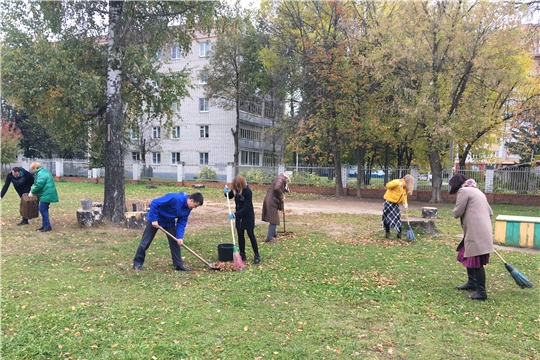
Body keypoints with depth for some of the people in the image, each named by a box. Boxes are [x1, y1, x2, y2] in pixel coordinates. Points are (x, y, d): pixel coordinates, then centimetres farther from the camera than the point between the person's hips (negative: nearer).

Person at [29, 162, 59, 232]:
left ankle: (47, 226, -4)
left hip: (46, 195, -11)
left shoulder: (41, 174, -15)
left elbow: (39, 185, -20)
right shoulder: (43, 172, 18)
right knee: (44, 209, 14)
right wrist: (33, 191, 14)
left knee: (43, 209, -8)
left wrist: (32, 192, -6)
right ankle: (44, 226, 20)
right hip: (47, 194, 11)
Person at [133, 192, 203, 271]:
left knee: (175, 242, 3)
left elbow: (182, 222, -7)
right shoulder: (174, 198, -35)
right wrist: (154, 219, -30)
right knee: (145, 242, -1)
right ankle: (137, 263, 13)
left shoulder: (188, 208, -11)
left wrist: (180, 237, -19)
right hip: (155, 220, -6)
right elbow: (154, 203, -34)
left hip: (170, 222, 7)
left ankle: (179, 265, 11)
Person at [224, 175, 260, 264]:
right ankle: (242, 255, 18)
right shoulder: (235, 189, -7)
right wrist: (226, 192, -10)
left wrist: (235, 214, -28)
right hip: (239, 215, 6)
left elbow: (246, 207, -25)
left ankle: (256, 255, 6)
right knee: (240, 234, 9)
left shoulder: (248, 192, -26)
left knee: (251, 234, -2)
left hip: (248, 216, -6)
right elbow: (230, 196, 13)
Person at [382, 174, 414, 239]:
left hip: (396, 204, 7)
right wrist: (398, 183, -39)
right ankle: (387, 233, 11)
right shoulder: (397, 182, -17)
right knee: (387, 218, -1)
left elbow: (404, 196, 11)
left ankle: (399, 234, 11)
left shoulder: (405, 188, 8)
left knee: (398, 218, 4)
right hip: (389, 202, -7)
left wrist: (405, 203, -7)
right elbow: (388, 185, -30)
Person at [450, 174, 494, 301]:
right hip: (482, 231, 10)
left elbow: (457, 213, -8)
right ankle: (472, 283, 33)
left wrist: (455, 211, 13)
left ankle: (481, 292, 0)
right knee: (468, 257, 21)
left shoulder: (464, 191, -6)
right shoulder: (477, 191, 22)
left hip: (476, 232, -10)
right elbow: (490, 212, 22)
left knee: (476, 261, -5)